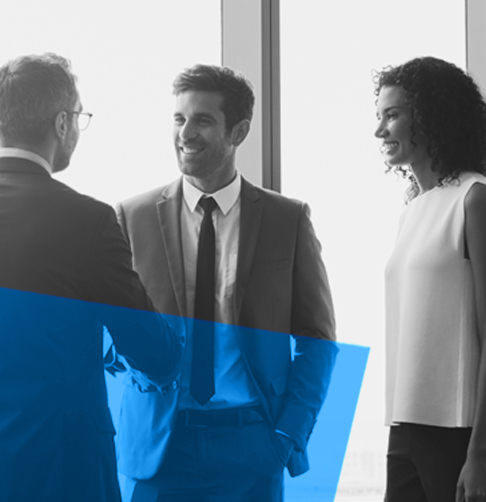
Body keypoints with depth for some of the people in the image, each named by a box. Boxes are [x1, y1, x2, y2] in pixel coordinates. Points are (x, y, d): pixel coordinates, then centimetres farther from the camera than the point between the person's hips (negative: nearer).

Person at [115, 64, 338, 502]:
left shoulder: (289, 219, 4)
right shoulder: (133, 217, 4)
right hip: (157, 446, 0)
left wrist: (290, 432, -5)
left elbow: (317, 338, 5)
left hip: (252, 449, 0)